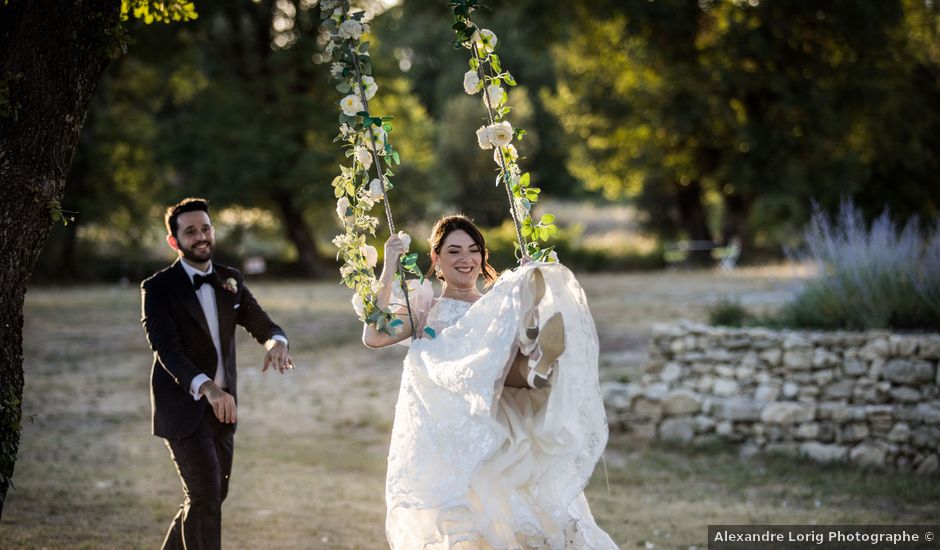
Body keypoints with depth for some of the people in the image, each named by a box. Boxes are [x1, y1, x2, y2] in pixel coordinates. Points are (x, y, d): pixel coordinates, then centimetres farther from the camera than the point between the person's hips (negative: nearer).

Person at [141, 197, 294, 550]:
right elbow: (167, 349, -23)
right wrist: (207, 387, -40)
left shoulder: (229, 280, 8)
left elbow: (263, 325, 3)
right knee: (205, 496, -12)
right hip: (184, 409, -6)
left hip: (222, 408, 6)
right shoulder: (159, 289, -10)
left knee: (213, 495, 14)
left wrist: (276, 342, -24)